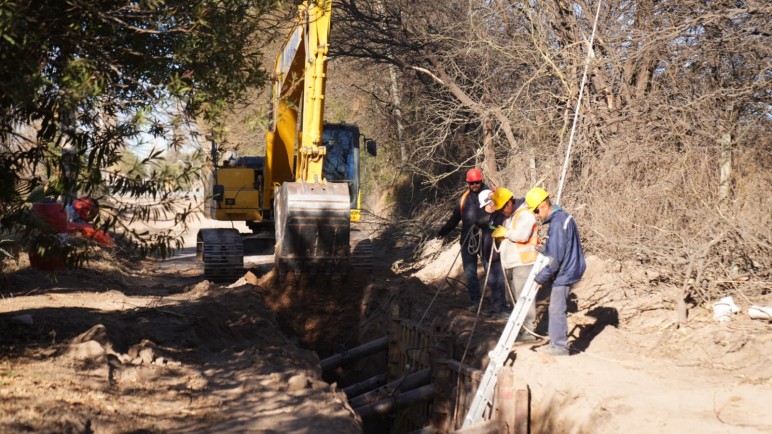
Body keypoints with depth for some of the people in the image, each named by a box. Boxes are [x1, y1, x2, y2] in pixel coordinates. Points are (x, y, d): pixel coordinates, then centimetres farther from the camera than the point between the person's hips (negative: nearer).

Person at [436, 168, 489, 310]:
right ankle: (475, 301, 6)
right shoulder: (464, 198, 13)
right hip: (468, 239, 5)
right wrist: (444, 231, 18)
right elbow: (455, 216, 21)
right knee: (469, 271, 2)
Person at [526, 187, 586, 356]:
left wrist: (541, 278, -13)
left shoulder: (557, 224, -23)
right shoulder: (563, 216, 9)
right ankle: (557, 341, 26)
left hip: (563, 274, -10)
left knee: (557, 310, -1)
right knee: (556, 308, 17)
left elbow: (554, 258, -22)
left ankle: (560, 346, 7)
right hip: (567, 271, 10)